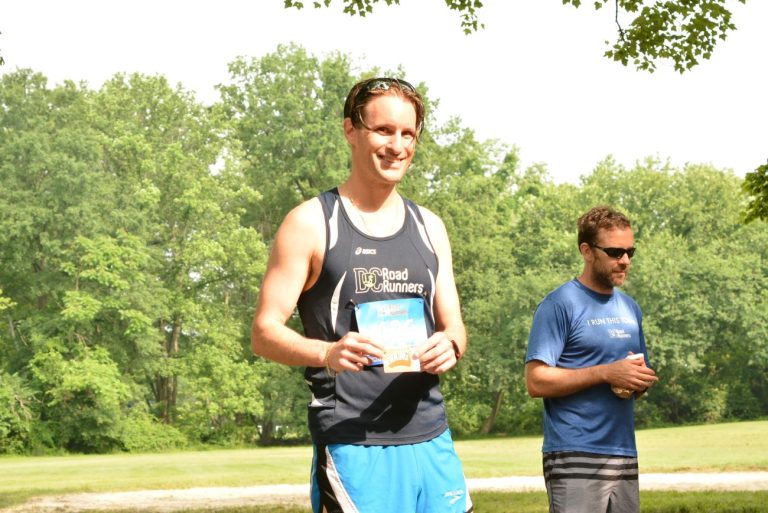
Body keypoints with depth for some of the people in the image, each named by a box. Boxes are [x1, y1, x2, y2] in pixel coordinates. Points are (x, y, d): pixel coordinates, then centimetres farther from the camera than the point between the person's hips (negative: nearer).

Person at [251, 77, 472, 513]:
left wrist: (449, 346, -8)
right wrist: (327, 353, -24)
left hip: (432, 441, 5)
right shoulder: (311, 223, 0)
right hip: (352, 446, -5)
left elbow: (455, 327, 17)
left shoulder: (429, 227, 16)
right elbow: (264, 333, -4)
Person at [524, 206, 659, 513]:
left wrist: (642, 380, 1)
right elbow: (536, 381, -13)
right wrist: (607, 373, -17)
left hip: (625, 455, 7)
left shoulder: (630, 309, 16)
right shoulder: (560, 304, -6)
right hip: (574, 458, -7)